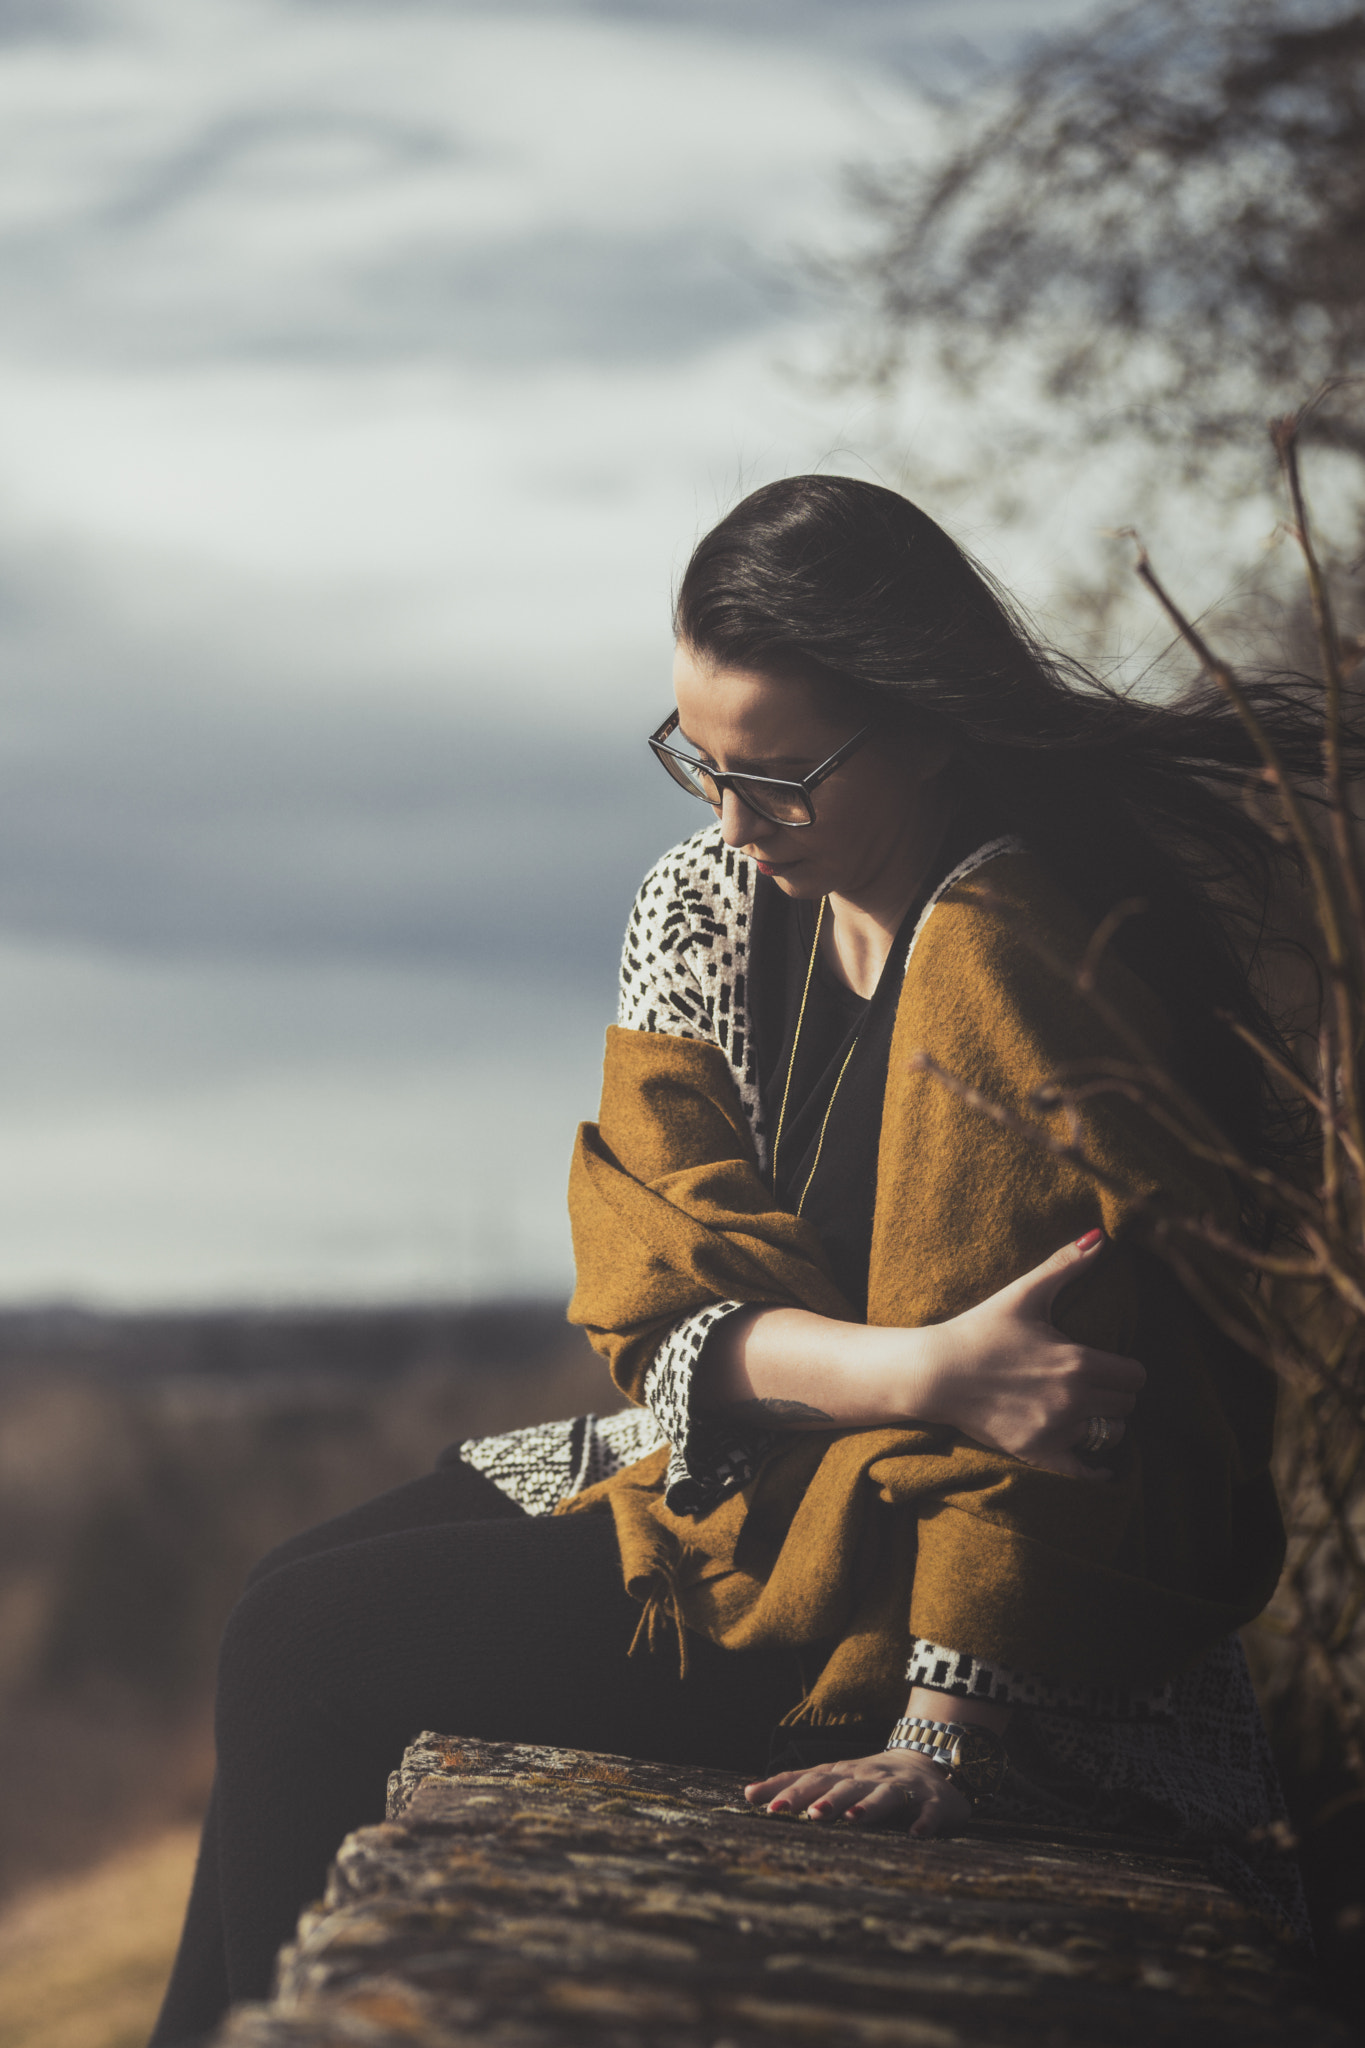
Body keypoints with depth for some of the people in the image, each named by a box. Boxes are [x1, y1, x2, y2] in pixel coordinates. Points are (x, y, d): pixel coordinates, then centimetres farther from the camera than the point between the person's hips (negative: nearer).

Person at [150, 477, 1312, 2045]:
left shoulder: (1027, 949, -22)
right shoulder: (707, 902, 2)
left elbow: (1033, 1386, -24)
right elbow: (662, 1282, -5)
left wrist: (947, 1730, -27)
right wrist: (901, 1368, -25)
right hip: (759, 1452, 8)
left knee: (314, 1644, -9)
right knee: (301, 1596, -1)